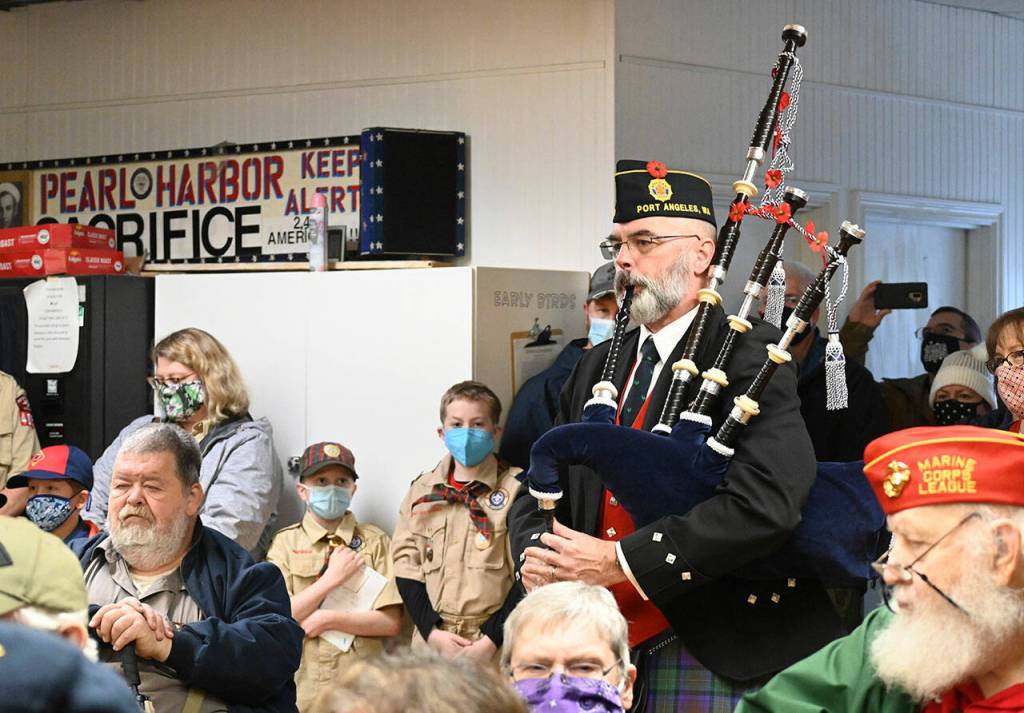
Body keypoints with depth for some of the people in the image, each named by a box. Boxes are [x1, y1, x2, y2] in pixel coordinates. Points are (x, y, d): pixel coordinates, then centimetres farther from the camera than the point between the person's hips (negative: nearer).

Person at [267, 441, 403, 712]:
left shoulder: (375, 541, 3)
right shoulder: (285, 542, 3)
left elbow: (391, 622, -4)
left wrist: (326, 619, -12)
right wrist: (332, 577, -10)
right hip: (302, 687, 0)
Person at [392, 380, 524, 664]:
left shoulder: (518, 489, 2)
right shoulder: (422, 490, 12)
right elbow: (405, 564, 7)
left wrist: (492, 640, -11)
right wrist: (432, 632, -5)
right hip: (431, 641, 3)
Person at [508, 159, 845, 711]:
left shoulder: (750, 355, -8)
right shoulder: (596, 370, 14)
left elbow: (766, 501, -22)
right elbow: (538, 494, 16)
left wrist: (624, 561, -22)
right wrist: (535, 556, -8)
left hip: (721, 660, -6)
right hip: (605, 655, 6)